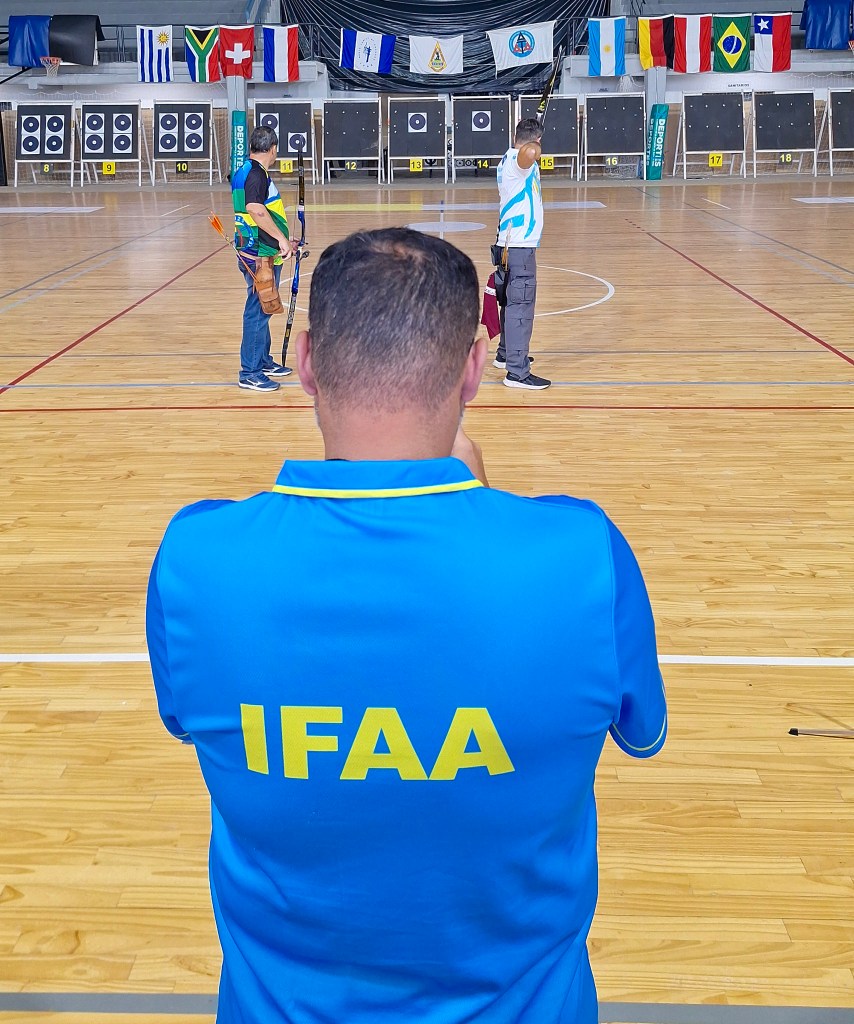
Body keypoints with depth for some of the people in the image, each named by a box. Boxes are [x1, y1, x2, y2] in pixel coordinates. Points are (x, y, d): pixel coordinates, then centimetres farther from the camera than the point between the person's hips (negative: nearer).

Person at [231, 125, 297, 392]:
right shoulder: (257, 174, -16)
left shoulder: (245, 172, 16)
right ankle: (249, 373, -1)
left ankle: (263, 361, 32)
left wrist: (283, 242, 30)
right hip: (260, 256, -10)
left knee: (262, 310, 20)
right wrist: (281, 238, -29)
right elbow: (256, 209, -33)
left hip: (262, 253, 10)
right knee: (258, 312, -6)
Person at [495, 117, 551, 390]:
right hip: (520, 245, -10)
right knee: (521, 305, -10)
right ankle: (517, 372, -11)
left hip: (511, 242, 10)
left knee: (513, 301, 22)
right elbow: (529, 152, -43)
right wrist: (534, 149, -19)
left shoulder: (508, 159, 15)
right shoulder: (519, 160, -15)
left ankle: (506, 354, 37)